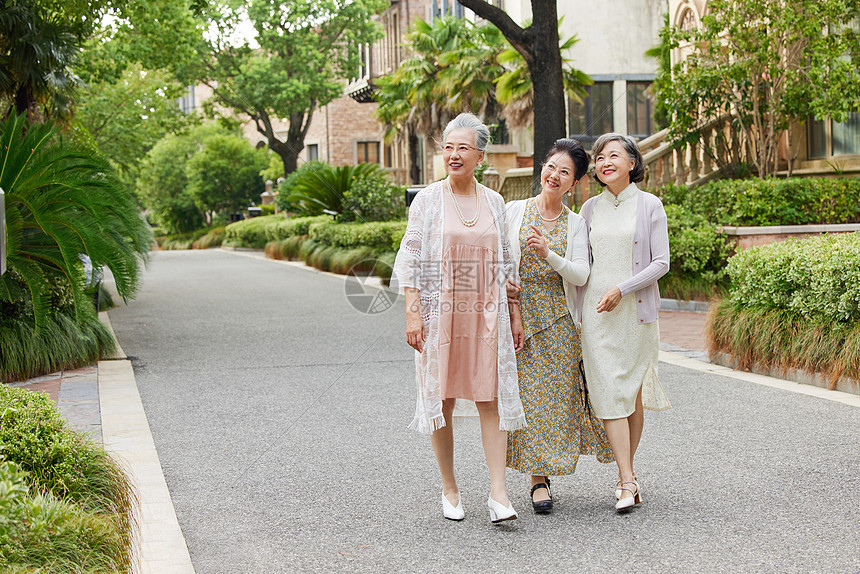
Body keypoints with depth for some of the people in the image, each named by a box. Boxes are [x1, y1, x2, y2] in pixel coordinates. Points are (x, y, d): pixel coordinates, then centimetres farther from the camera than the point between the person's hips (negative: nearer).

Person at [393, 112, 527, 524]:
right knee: (441, 400, 4)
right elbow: (410, 259, -2)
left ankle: (498, 492, -3)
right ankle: (449, 489, 17)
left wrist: (514, 314, 11)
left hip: (486, 313, 2)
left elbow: (505, 263, 14)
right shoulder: (428, 200, 0)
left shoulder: (493, 202, 9)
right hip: (440, 312, -2)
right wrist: (412, 312, -11)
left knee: (492, 398, -4)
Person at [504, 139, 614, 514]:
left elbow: (580, 274, -5)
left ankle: (542, 475, 16)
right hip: (518, 316, -1)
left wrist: (547, 254, -21)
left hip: (558, 319, 1)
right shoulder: (513, 212, 4)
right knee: (525, 392, -2)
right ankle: (538, 478, 5)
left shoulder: (575, 224, 6)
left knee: (554, 393, 2)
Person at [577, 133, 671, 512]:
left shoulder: (649, 206, 1)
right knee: (609, 392, -7)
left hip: (635, 311, -1)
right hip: (596, 313, 2)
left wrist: (622, 289, -14)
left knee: (633, 396, 3)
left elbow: (661, 263, -3)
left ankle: (625, 475, 16)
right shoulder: (590, 209, 10)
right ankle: (628, 481, -8)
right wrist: (577, 316, 9)